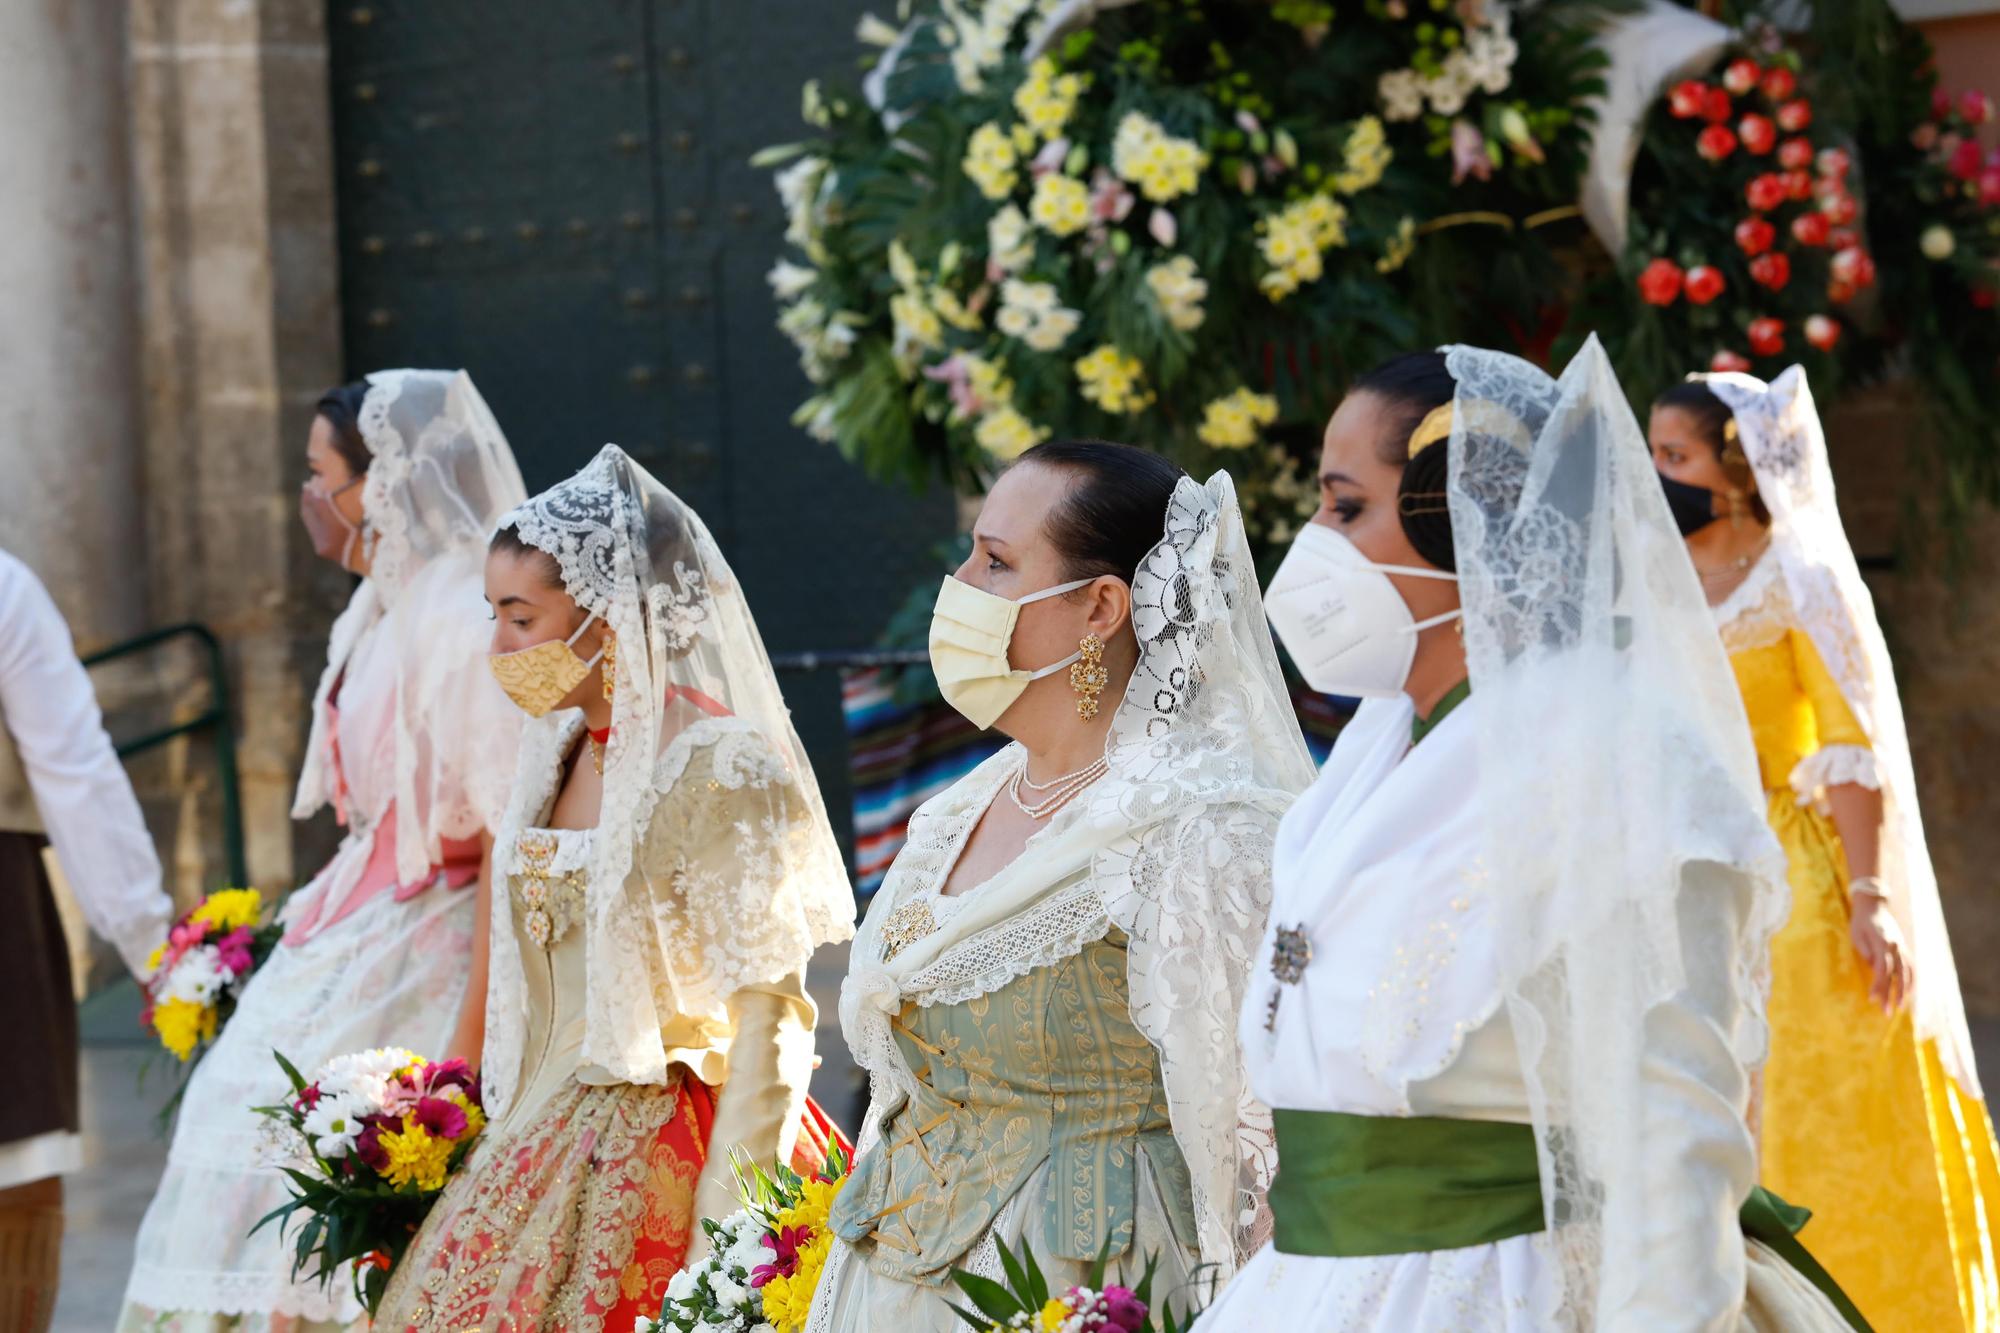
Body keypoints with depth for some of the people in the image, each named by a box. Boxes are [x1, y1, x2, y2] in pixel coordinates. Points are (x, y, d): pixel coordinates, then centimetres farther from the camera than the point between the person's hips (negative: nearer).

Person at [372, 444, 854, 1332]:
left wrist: (725, 1248, -20)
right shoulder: (563, 745, 8)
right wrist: (511, 1135, 14)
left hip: (660, 1158, -8)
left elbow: (767, 1025, -18)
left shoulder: (723, 770, -16)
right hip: (549, 1142, 8)